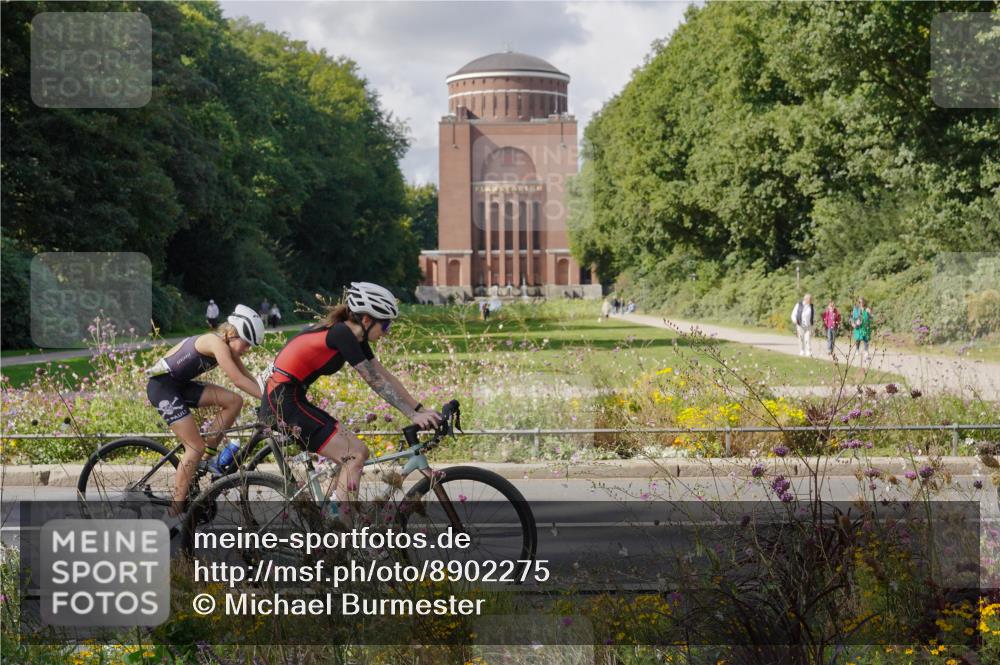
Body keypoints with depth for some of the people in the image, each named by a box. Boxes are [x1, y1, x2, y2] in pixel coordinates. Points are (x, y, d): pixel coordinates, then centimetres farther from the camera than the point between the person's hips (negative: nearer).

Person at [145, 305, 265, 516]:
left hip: (180, 385, 9)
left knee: (234, 401, -6)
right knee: (196, 447, -12)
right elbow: (238, 380, -28)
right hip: (162, 386, -9)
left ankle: (208, 457, 4)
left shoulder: (228, 347, 6)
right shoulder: (216, 342, -22)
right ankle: (176, 513, -8)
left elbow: (249, 377, 7)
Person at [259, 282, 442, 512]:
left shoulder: (355, 337, 11)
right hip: (283, 400, -10)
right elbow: (376, 381, -18)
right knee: (355, 454, -14)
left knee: (353, 452, 9)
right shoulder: (341, 333, -17)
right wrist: (414, 415, -17)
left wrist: (421, 410, 7)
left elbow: (385, 376, 12)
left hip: (291, 399, 10)